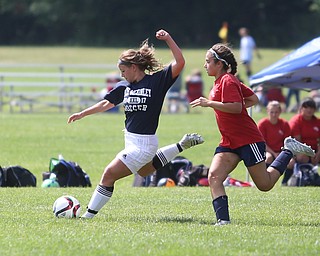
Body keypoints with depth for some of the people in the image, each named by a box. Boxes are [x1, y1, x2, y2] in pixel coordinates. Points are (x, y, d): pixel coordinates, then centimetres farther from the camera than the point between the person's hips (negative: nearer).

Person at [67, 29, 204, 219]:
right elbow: (107, 103, 21)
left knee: (109, 174, -10)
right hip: (131, 141, 9)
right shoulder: (123, 87, 6)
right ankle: (181, 146, 34)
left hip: (143, 143, -9)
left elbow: (180, 63, -21)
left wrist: (168, 39, -28)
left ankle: (90, 214, -1)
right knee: (144, 171, 32)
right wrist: (82, 114, 22)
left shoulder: (157, 81, -13)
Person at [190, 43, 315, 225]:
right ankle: (223, 220, -16)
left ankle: (289, 151, 19)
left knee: (265, 185, 1)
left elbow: (236, 107, -27)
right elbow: (253, 99, 20)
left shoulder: (227, 81, -14)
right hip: (230, 142, 9)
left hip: (248, 140, -9)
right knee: (214, 177, -12)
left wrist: (209, 103, -23)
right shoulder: (221, 81, 15)